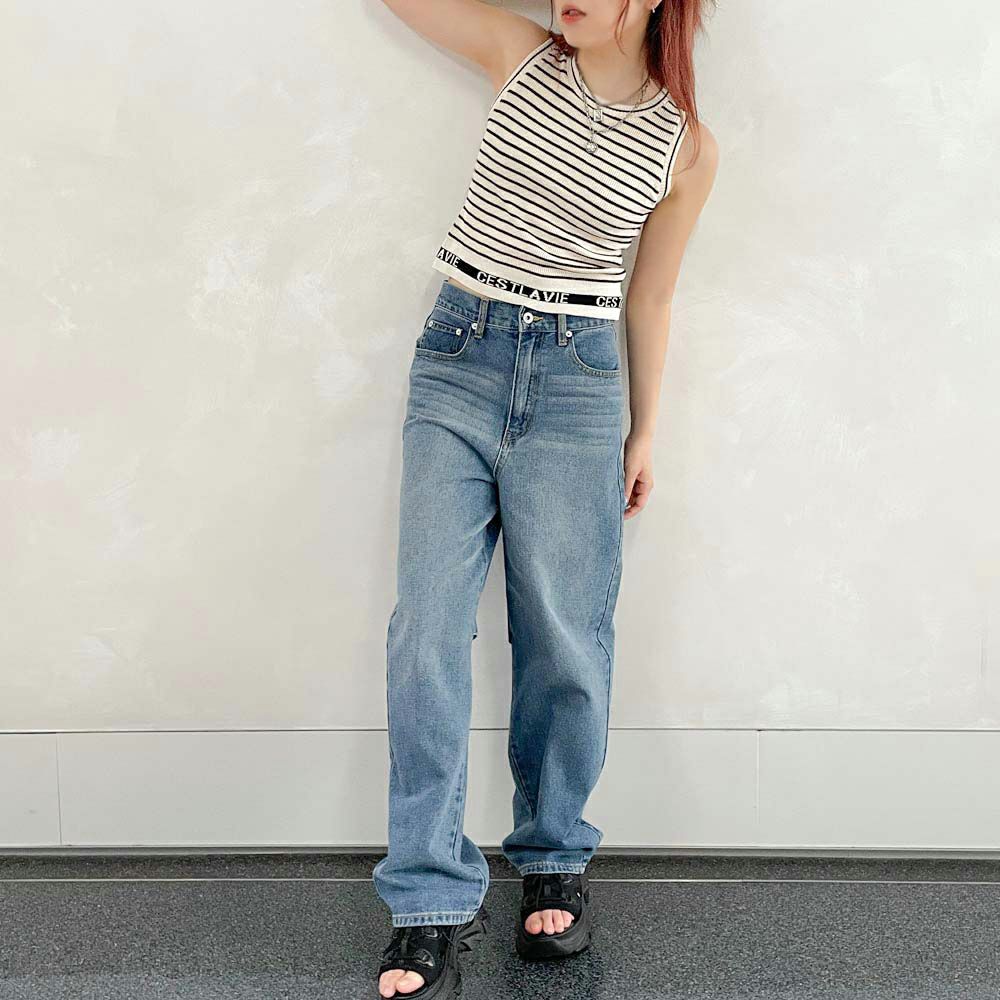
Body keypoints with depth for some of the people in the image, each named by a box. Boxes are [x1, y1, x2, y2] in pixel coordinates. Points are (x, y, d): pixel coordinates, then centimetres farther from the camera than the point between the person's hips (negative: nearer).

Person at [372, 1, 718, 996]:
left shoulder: (686, 148, 2)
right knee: (428, 626, -6)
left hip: (577, 389, -1)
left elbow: (650, 295, 9)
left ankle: (553, 859, 28)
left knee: (563, 641, 4)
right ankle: (431, 904, 4)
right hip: (456, 362, 1)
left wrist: (645, 431, 13)